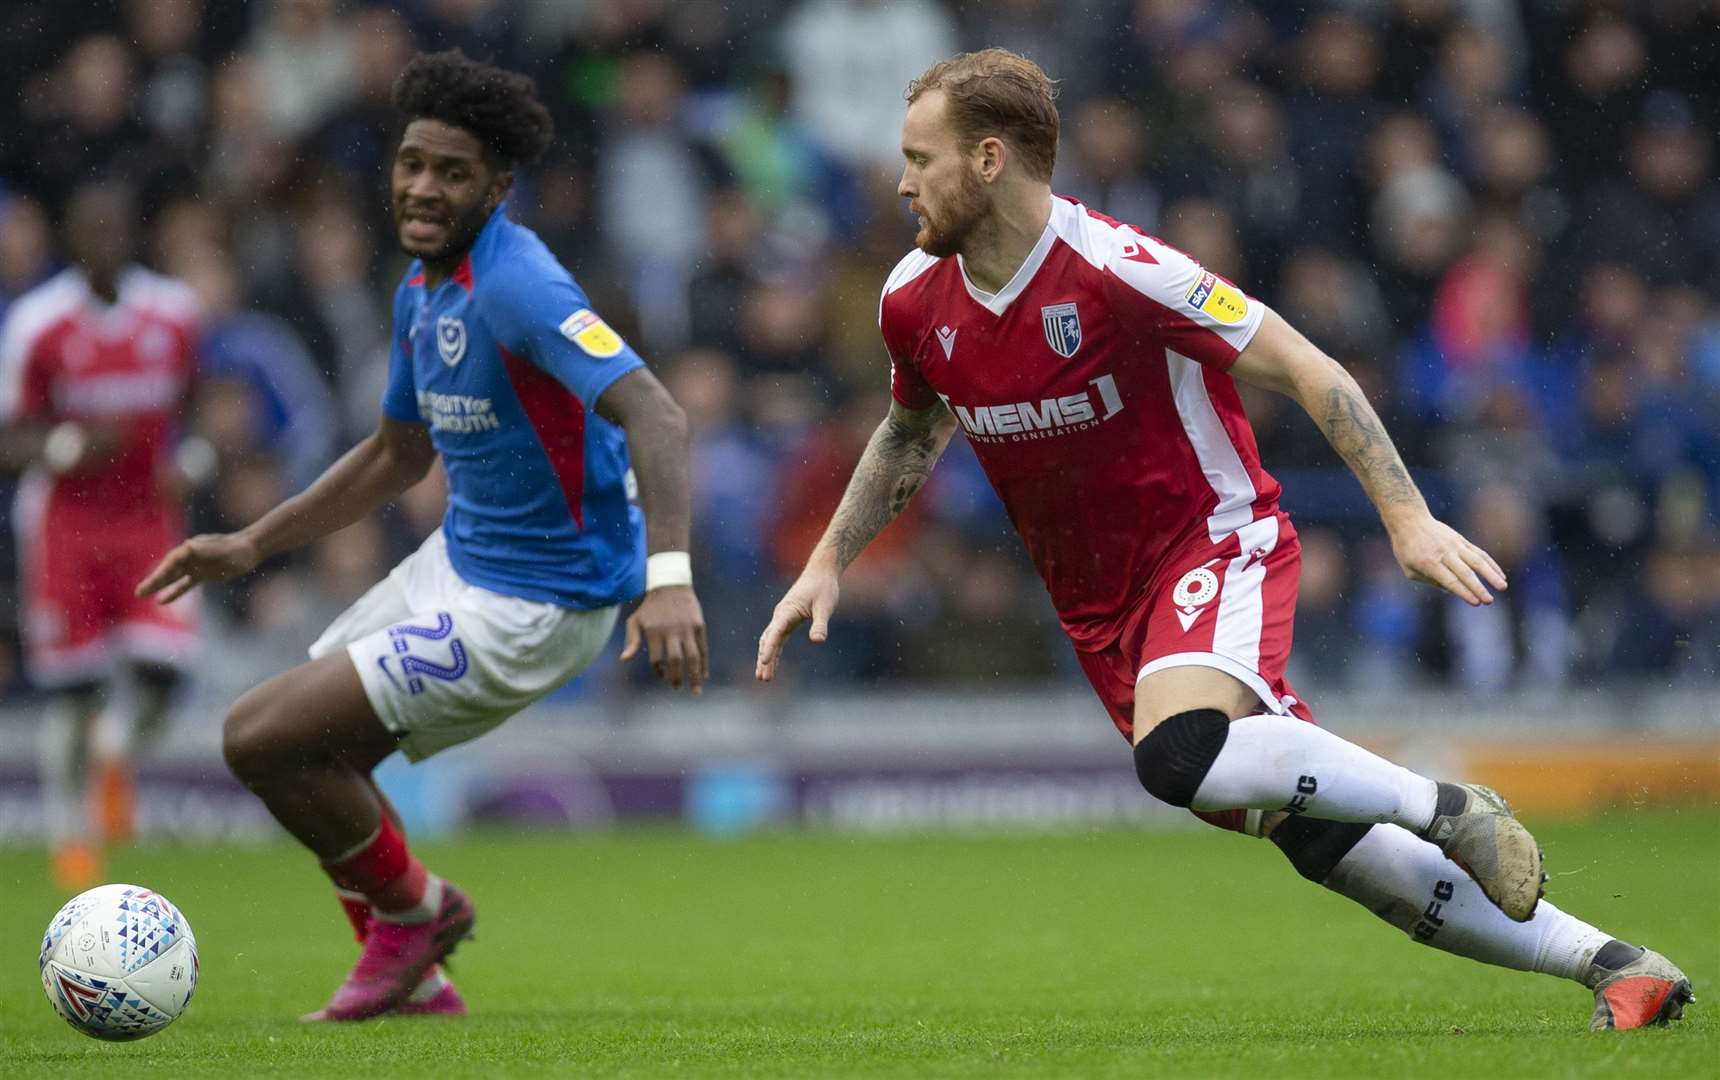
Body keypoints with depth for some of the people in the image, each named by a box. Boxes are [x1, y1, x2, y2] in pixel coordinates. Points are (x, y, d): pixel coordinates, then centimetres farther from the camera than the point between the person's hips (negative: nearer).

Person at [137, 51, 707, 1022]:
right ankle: (412, 979, 28)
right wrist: (251, 546, 19)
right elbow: (398, 456, 22)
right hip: (458, 560, 9)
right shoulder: (421, 293, 6)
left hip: (530, 610, -9)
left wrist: (668, 574, -48)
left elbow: (653, 413, -35)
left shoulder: (516, 287, -24)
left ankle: (413, 908, 14)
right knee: (305, 747, 16)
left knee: (262, 739, -11)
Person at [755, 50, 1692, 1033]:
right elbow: (912, 432, 21)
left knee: (1179, 757, -37)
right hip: (1100, 608, 6)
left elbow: (1302, 368, -17)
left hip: (1216, 548, -6)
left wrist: (1408, 517, -23)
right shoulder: (917, 303, -1)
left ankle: (1447, 809, -18)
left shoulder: (1113, 270, -21)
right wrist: (829, 563, 14)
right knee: (1328, 849, -1)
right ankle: (1611, 965, 6)